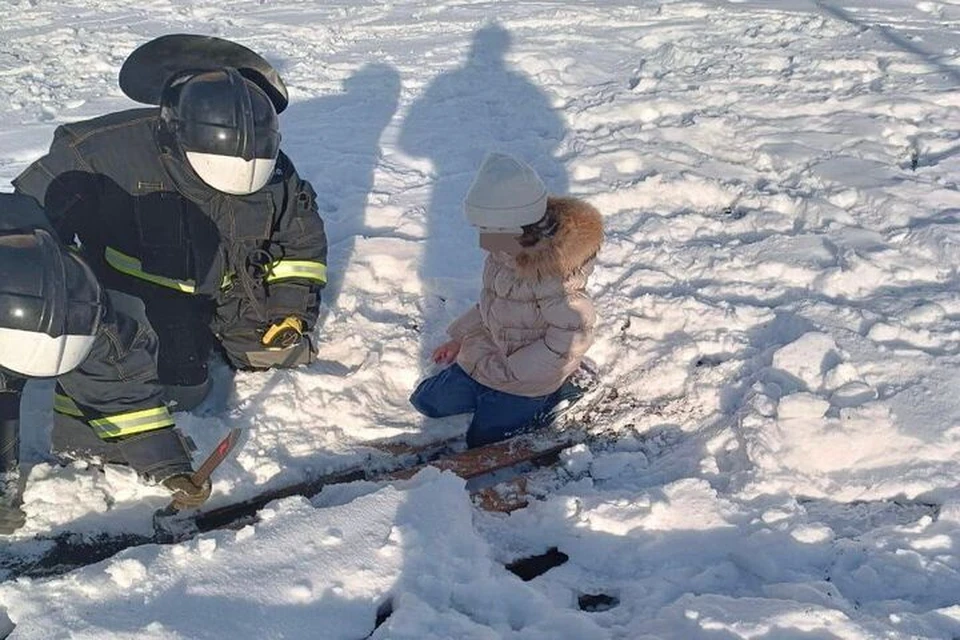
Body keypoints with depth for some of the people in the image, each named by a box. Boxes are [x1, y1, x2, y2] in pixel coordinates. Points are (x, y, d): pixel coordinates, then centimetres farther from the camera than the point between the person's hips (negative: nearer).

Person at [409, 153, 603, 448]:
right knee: (427, 401, 16)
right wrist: (461, 337, 3)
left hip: (527, 379, -8)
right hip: (486, 358, 8)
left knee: (482, 443, 8)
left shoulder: (555, 270, -35)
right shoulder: (506, 252, -11)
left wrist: (513, 370, -22)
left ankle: (546, 398, 17)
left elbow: (573, 334, -28)